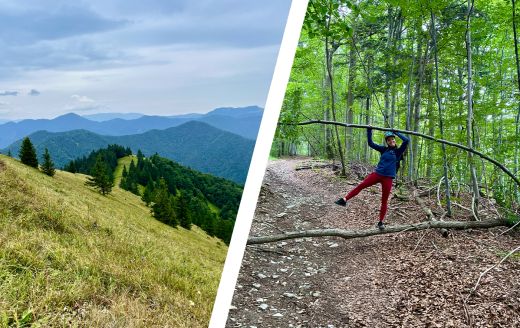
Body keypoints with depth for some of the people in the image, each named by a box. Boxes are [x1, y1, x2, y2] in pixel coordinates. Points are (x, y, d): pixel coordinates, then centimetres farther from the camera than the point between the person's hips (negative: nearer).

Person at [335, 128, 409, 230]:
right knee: (360, 186, -5)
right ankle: (344, 200, 0)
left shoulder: (398, 151, 1)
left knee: (384, 201, 5)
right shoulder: (383, 149, 8)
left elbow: (406, 140, -12)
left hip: (388, 178, -2)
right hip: (377, 174, 2)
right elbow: (371, 143, 6)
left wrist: (396, 133, -3)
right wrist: (369, 131, -1)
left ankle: (381, 222, 14)